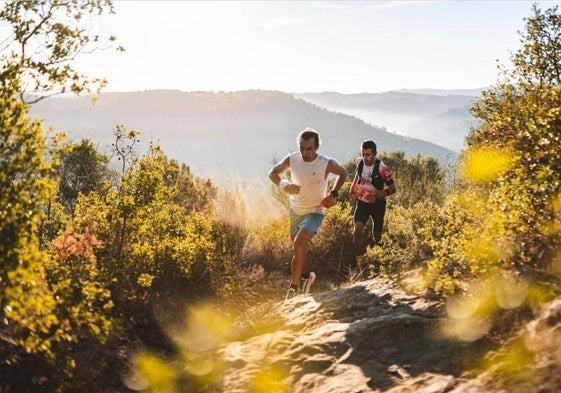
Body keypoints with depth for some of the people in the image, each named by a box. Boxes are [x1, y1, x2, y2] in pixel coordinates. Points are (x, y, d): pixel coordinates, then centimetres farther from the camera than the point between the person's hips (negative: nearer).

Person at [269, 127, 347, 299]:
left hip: (314, 212, -4)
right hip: (295, 210, 5)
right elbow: (273, 173, -2)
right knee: (298, 248, 19)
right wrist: (284, 184, -22)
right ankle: (305, 276, 46)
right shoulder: (292, 159, -14)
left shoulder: (327, 164, -21)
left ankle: (293, 286, -11)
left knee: (298, 245, -24)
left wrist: (334, 194, -9)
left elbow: (343, 173, 1)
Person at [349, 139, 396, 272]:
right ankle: (356, 262, -7)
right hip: (362, 202, 2)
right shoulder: (359, 162, -9)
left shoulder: (382, 169, -24)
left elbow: (392, 189, -17)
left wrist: (378, 195, -32)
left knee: (376, 237, 10)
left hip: (377, 204, -2)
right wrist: (353, 187, 8)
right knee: (357, 232, -19)